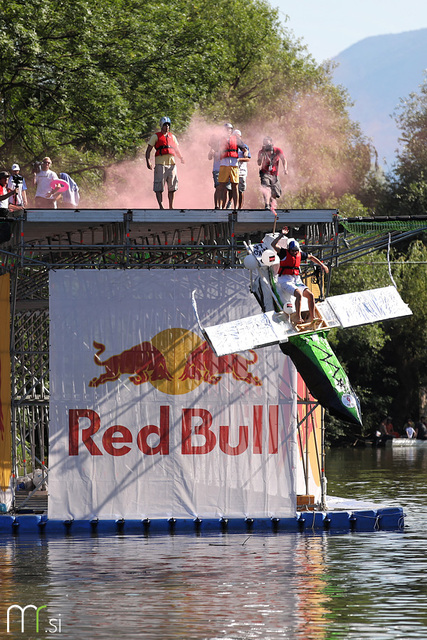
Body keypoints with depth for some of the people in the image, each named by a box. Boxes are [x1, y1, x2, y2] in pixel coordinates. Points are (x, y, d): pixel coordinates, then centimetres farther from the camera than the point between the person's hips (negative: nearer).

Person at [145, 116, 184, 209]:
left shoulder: (172, 137, 21)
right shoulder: (156, 136, 6)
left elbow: (177, 150, 28)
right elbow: (148, 151, 3)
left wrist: (181, 158, 7)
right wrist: (148, 162, -12)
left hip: (172, 163, 5)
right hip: (160, 163, -5)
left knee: (172, 187, 5)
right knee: (159, 187, -10)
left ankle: (171, 206, 13)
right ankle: (161, 206, -12)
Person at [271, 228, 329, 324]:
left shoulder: (300, 254, 11)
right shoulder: (284, 253, -4)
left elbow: (311, 257, 28)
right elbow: (273, 245, -17)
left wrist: (322, 265, 27)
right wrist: (281, 235, -20)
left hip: (297, 280, 6)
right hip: (285, 280, -6)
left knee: (310, 295, -11)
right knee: (299, 294, -30)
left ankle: (312, 318, -4)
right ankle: (298, 318, -32)